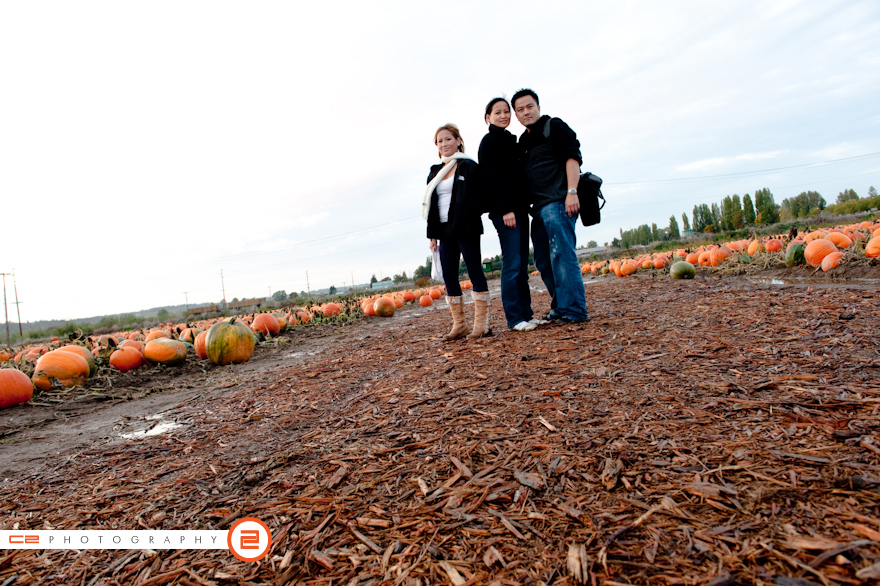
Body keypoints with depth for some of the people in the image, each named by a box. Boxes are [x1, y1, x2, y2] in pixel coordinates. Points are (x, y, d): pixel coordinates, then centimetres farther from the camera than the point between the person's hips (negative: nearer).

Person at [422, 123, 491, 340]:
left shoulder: (469, 166, 0)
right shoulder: (434, 172, 19)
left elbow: (476, 200, -9)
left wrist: (461, 225, -19)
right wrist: (433, 234, 11)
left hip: (466, 230, -7)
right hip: (444, 231, 7)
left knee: (475, 273, -4)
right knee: (449, 278, 4)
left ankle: (482, 323, 0)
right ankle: (459, 324, 12)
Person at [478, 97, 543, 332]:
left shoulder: (510, 141, 22)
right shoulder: (489, 141, -3)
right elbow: (492, 178, -12)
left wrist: (523, 206, 13)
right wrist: (505, 209, -20)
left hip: (519, 207, 8)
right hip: (504, 210, -8)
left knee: (522, 265, 7)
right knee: (512, 264, -9)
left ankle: (526, 314, 12)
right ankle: (515, 318, -4)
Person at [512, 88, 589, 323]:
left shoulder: (554, 126, 2)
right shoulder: (523, 140, 23)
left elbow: (572, 157, -9)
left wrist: (571, 192, -20)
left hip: (558, 203, -9)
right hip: (539, 207, 9)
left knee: (561, 254, -12)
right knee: (543, 260, 10)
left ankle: (574, 311, -7)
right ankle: (559, 308, 20)